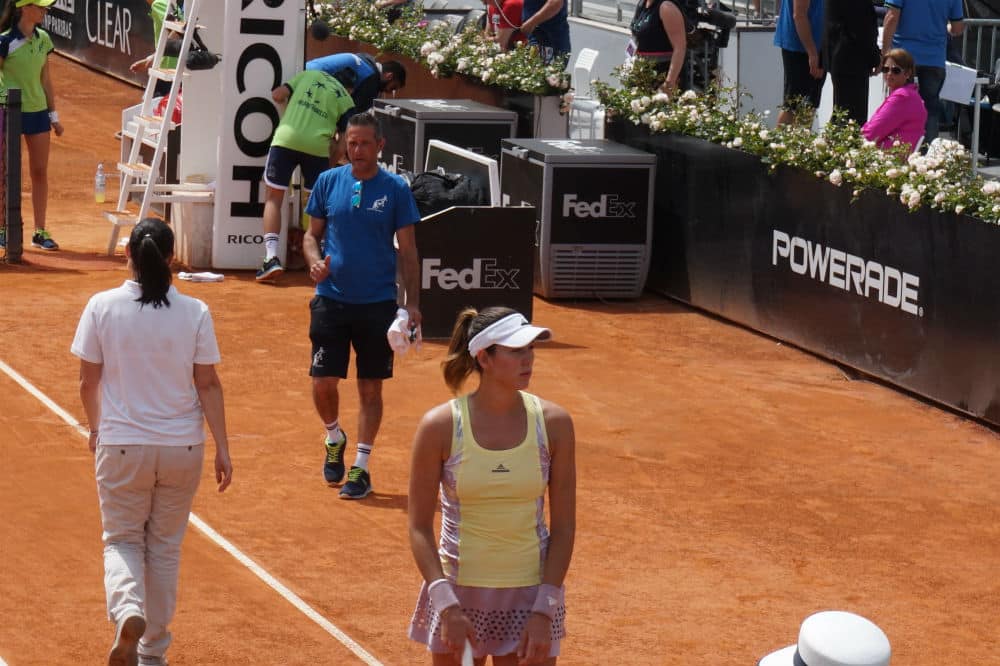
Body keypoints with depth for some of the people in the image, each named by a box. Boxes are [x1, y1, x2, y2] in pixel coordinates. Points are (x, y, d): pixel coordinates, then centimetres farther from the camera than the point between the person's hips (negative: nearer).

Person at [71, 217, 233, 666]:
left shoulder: (102, 307, -8)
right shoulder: (195, 313, -7)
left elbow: (88, 382, -1)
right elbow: (208, 384, -5)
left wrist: (96, 428, 17)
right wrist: (222, 448, 2)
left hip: (121, 446, -1)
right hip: (182, 448, 1)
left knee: (122, 540, 13)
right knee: (165, 545, 15)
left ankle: (128, 611, -16)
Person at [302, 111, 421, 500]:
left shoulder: (395, 189, -2)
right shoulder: (328, 182, 3)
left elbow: (407, 250, 1)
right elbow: (312, 233, 12)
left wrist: (412, 303, -5)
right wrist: (315, 261, -10)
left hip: (377, 304, -1)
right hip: (331, 299, 1)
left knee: (370, 388, 3)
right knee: (323, 382, -1)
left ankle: (361, 468, 10)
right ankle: (334, 439, 28)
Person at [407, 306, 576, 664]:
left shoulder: (553, 423, -6)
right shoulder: (440, 426, -10)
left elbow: (564, 527, -2)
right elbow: (419, 528, -5)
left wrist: (544, 611, -9)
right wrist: (447, 604, -16)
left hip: (531, 595, 1)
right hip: (457, 592, -1)